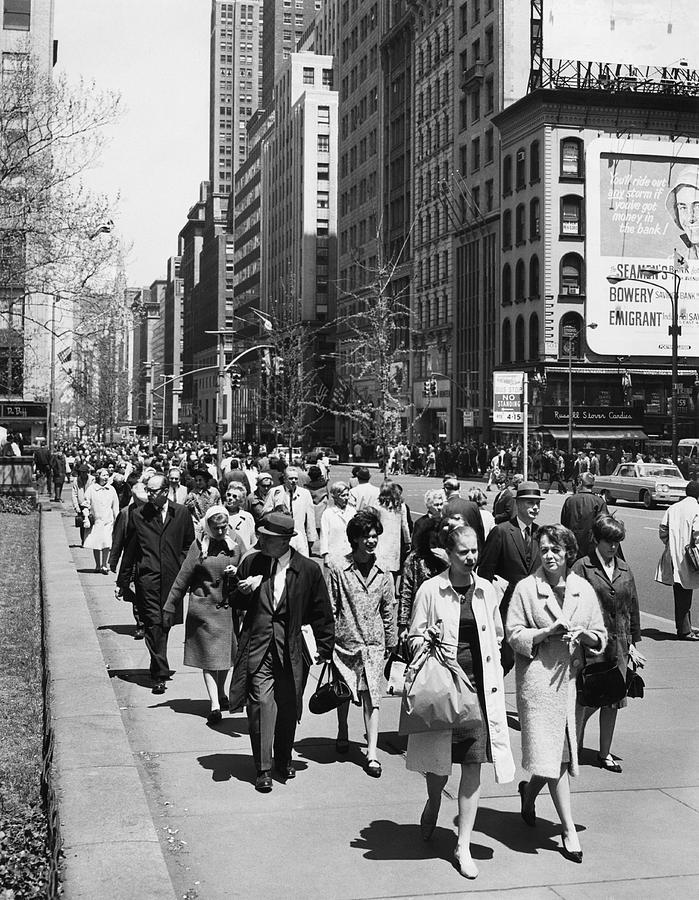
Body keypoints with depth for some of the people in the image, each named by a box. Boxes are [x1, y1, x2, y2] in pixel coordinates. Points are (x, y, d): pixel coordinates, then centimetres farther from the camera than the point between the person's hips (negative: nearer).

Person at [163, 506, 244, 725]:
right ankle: (215, 704, 0)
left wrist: (237, 572, -11)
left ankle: (223, 694, 15)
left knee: (228, 653, 7)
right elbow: (183, 578, -2)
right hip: (204, 607, -3)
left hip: (229, 606, 3)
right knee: (210, 656, 0)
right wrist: (170, 608, 1)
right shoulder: (199, 545, -6)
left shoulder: (235, 542, 3)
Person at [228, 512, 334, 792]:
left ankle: (283, 759, 33)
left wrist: (325, 648, 6)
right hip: (258, 647, 0)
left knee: (288, 707, 9)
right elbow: (236, 603, 13)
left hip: (291, 650, 0)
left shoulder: (309, 570, -5)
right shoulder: (251, 563, 2)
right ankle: (263, 769, 0)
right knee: (261, 702, -9)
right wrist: (243, 592, -10)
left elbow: (321, 613, 4)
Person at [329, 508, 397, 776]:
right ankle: (342, 734, 39)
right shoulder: (338, 570, -6)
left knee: (372, 696, -4)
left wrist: (391, 641, 13)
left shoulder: (383, 574, 3)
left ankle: (372, 753, -4)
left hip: (374, 644, 1)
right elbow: (330, 609, -3)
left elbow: (388, 611, 11)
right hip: (345, 642, -1)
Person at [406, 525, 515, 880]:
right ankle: (433, 803, 44)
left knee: (473, 765, 0)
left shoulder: (486, 591, 6)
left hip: (479, 685, 2)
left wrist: (491, 671, 6)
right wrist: (426, 643, -21)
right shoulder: (430, 591, -5)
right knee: (440, 760, 8)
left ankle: (463, 846, 9)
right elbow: (413, 638, 0)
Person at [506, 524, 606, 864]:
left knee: (561, 752, 9)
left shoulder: (584, 590, 7)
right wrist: (548, 631, -18)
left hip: (573, 677, 4)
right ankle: (569, 830, 2)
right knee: (553, 757, -7)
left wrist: (584, 634, -11)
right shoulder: (526, 588, -3)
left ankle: (529, 791, 39)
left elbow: (601, 637, 10)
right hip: (538, 677, -4)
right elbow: (513, 635, -5)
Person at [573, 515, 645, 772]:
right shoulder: (583, 567, -5)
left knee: (613, 701, 9)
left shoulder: (624, 569, 11)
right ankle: (574, 743, 21)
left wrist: (632, 642, 12)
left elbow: (632, 607, 14)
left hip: (619, 644, 5)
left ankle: (605, 753, 22)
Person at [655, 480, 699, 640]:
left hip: (673, 556, 6)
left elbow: (662, 531, 4)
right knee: (685, 595, 0)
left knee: (680, 594, 13)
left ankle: (684, 627, 20)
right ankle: (685, 631, 5)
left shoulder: (672, 508, 7)